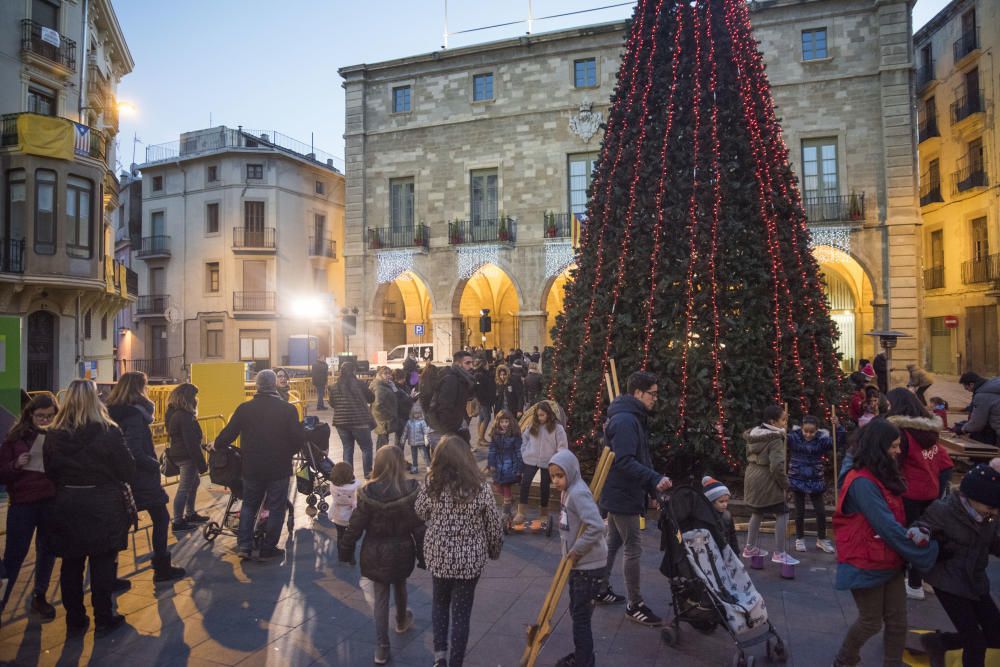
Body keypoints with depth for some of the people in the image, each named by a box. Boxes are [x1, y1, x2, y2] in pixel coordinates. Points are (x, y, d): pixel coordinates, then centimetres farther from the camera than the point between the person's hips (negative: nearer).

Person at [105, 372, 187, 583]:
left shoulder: (111, 412, 5)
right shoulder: (135, 414, -19)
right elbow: (135, 452, -27)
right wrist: (155, 464, -14)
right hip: (141, 478, -8)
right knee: (161, 518, 8)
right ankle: (162, 569, 13)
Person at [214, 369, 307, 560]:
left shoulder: (244, 408, -4)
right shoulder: (287, 409, -10)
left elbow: (228, 433, 2)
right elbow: (299, 438, -9)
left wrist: (216, 446, 22)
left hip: (252, 468, 3)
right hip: (279, 468, -2)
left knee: (249, 505, 19)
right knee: (276, 508, 9)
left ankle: (244, 545, 15)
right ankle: (268, 548, 13)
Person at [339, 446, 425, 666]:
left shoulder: (368, 492, -20)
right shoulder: (411, 491, -19)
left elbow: (356, 526, -12)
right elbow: (419, 526, -12)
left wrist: (346, 551, 4)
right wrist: (424, 555, -1)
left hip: (375, 553, -1)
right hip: (401, 551, 1)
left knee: (380, 598, 12)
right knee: (400, 587, 28)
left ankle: (381, 647, 15)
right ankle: (402, 621, 52)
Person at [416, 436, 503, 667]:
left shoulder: (431, 485, -14)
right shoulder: (480, 488, -17)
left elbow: (420, 514, 5)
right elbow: (494, 526, -6)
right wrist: (494, 551, 10)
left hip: (438, 556, 1)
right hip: (469, 560, -1)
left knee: (439, 602, 27)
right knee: (461, 612, 14)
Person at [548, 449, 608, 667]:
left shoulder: (578, 493, -24)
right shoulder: (567, 491, 5)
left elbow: (596, 527, -33)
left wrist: (577, 550, -23)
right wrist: (571, 553, 9)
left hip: (588, 564, -10)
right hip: (578, 563, 10)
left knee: (581, 615, 1)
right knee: (576, 612, 21)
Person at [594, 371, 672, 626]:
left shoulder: (632, 418, 12)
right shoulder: (626, 420, -22)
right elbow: (624, 462, -28)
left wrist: (652, 483, 14)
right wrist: (655, 480, -29)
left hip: (619, 494, 11)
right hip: (623, 495, -11)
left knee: (613, 543, 20)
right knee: (633, 548, -1)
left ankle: (601, 589, 33)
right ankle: (634, 605, 10)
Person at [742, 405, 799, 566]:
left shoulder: (754, 434, 8)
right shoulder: (776, 439, -18)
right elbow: (777, 465, -24)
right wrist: (785, 483, -11)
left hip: (752, 477, 9)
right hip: (766, 481, -9)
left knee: (757, 512, 22)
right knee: (782, 514, 2)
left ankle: (750, 547, 31)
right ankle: (780, 554, 4)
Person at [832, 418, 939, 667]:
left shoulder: (882, 475, 7)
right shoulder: (862, 482, -24)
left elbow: (895, 519, 12)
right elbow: (887, 527, -23)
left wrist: (913, 532, -6)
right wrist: (924, 554, -14)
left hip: (889, 560, 8)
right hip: (866, 564, -8)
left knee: (897, 620, 10)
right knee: (871, 622, 7)